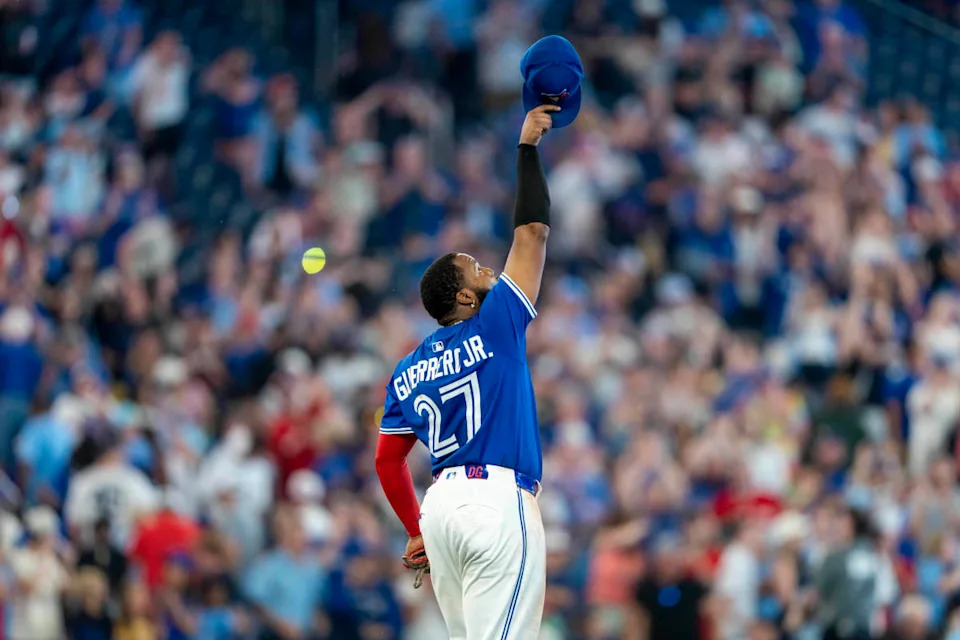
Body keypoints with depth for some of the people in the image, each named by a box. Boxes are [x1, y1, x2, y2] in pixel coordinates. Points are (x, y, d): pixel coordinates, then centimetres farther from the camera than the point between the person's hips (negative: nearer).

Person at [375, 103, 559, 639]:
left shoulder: (409, 372, 16)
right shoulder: (494, 328, 0)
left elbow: (387, 460, 17)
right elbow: (532, 232, 1)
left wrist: (416, 531, 24)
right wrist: (528, 148, 9)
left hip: (441, 505, 7)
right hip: (499, 501, -7)